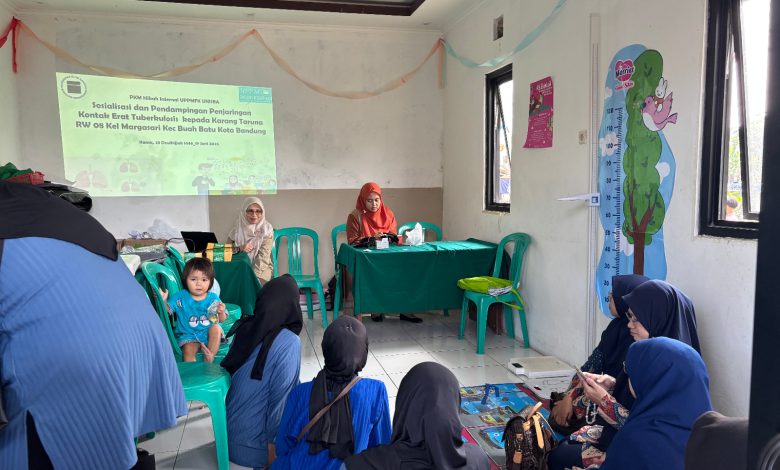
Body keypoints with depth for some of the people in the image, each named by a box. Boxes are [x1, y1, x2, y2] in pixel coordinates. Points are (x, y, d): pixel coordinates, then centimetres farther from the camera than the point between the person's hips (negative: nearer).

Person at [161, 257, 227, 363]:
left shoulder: (213, 298, -2)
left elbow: (222, 320, 1)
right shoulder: (180, 297, -2)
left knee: (216, 328, -29)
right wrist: (163, 301, -25)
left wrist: (221, 312, -21)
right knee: (188, 351, -28)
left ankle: (209, 359, -22)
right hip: (189, 335, -1)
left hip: (209, 334, 1)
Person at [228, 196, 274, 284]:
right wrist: (239, 248, -16)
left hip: (261, 268, -2)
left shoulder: (267, 229, -8)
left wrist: (255, 276, -24)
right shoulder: (237, 229, 0)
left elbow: (263, 257, -14)